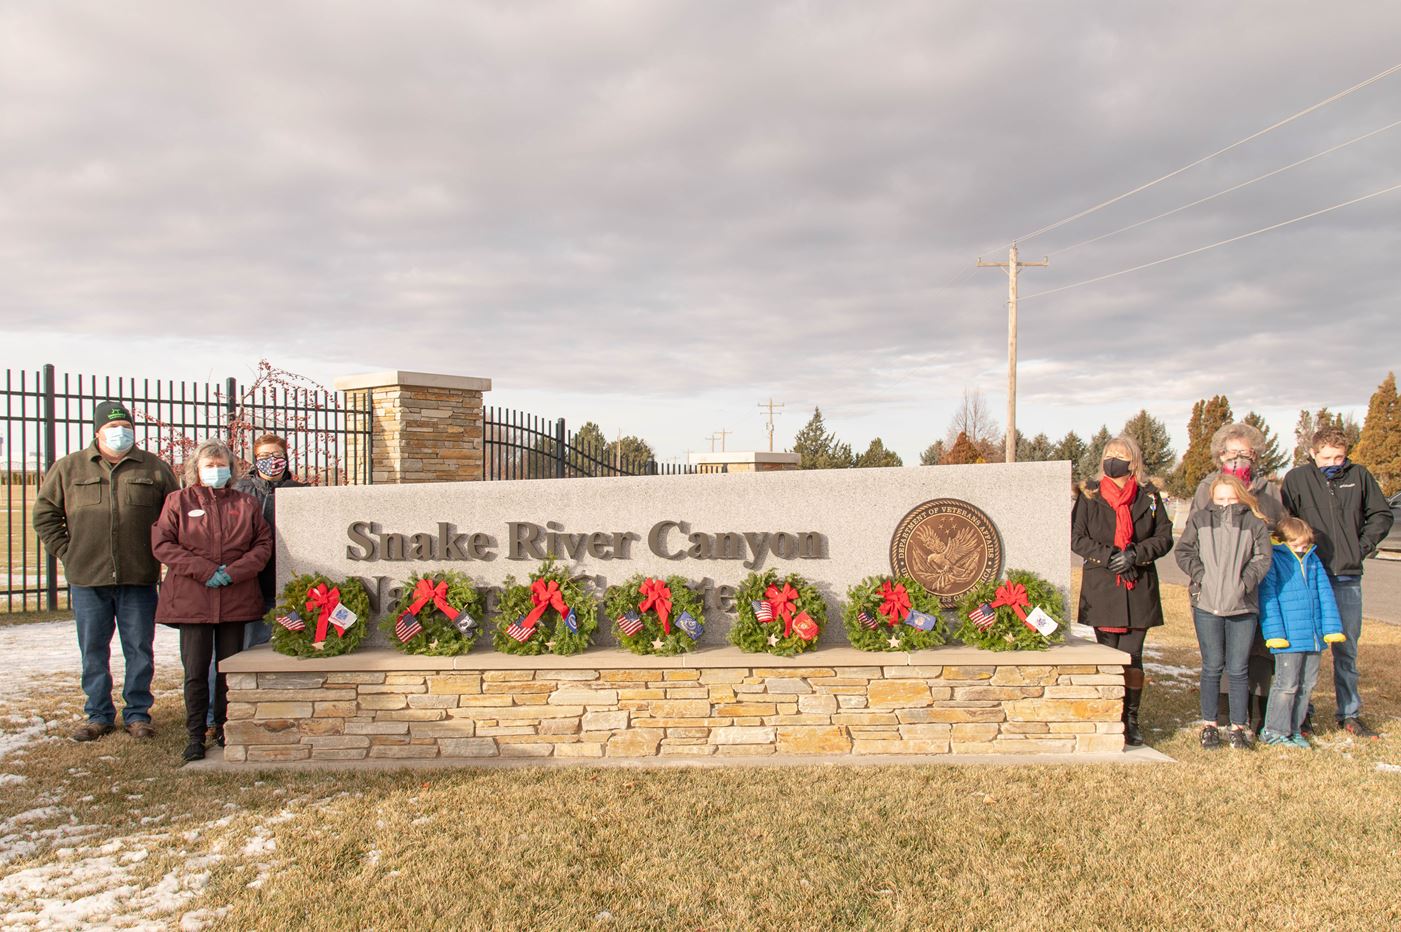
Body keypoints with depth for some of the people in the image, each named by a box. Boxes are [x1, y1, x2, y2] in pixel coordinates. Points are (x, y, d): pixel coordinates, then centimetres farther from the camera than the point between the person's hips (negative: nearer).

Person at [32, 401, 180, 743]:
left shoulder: (154, 468, 5)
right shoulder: (69, 468, 7)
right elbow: (44, 513, 11)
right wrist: (66, 551, 2)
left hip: (139, 578, -1)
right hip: (87, 578, 1)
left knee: (140, 650, 5)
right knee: (93, 651, 9)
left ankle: (138, 714, 16)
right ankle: (98, 715, 21)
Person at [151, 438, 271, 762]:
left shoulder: (246, 504, 11)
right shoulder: (178, 501, 6)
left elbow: (264, 544, 6)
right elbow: (161, 543, -4)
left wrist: (235, 571, -11)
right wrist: (203, 569, -13)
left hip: (236, 599, 2)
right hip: (191, 599, -2)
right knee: (195, 671, 1)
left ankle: (225, 729, 21)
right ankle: (195, 735, 12)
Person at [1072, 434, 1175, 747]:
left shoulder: (1149, 496, 6)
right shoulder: (1090, 495, 3)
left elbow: (1164, 537, 5)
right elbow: (1076, 537, 0)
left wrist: (1136, 554, -11)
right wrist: (1107, 556, -13)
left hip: (1139, 589, 0)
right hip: (1101, 589, 0)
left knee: (1132, 656, 0)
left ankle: (1131, 720, 13)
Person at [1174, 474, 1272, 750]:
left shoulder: (1255, 524, 6)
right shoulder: (1199, 520, 6)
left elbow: (1262, 558, 1)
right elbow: (1183, 551, 7)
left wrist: (1246, 582, -12)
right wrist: (1198, 573, -8)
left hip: (1243, 607, 0)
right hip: (1207, 604, 0)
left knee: (1238, 670, 4)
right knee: (1212, 667, 7)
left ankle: (1238, 727, 16)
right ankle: (1209, 725, 17)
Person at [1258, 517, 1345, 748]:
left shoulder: (1313, 560, 12)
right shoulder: (1273, 560, -6)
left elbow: (1325, 593, 13)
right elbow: (1268, 597, -10)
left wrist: (1332, 627, 6)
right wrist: (1274, 632, -16)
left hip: (1314, 636, 6)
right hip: (1289, 637, -6)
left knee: (1307, 684, 12)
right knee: (1287, 684, -4)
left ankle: (1293, 728, 23)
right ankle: (1274, 731, 6)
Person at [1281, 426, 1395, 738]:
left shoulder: (1359, 476, 5)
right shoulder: (1297, 478, -1)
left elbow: (1381, 514, 15)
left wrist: (1364, 544, 4)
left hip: (1348, 577, 2)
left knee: (1347, 649, 11)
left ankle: (1349, 714, 21)